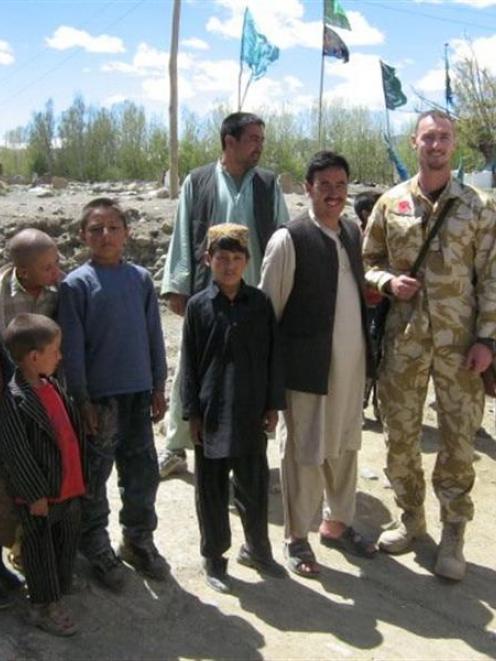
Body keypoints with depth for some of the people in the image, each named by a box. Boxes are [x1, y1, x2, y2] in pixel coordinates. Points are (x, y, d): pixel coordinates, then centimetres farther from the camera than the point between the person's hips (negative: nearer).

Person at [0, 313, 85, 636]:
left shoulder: (53, 385, 3)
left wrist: (78, 479, 16)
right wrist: (35, 495, -16)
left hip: (69, 487, 8)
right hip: (40, 494, -7)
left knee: (67, 544, 19)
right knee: (41, 551, 10)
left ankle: (57, 595, 37)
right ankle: (44, 607, 25)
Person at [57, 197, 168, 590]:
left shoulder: (141, 279, 3)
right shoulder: (76, 284, -8)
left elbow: (154, 336, 8)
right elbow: (72, 347, -8)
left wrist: (158, 387, 8)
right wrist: (82, 400, -10)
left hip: (138, 394, 4)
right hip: (98, 396, -3)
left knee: (143, 473, 13)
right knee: (94, 476, 9)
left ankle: (139, 541, 32)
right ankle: (97, 549, 27)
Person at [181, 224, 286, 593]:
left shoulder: (260, 303, 1)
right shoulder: (198, 306, -2)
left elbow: (272, 356, 4)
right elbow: (189, 362, -1)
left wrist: (273, 405, 3)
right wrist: (193, 413, -4)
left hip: (251, 413, 1)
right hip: (212, 413, -1)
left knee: (255, 484, 13)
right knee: (212, 488, 9)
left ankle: (257, 548, 33)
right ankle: (214, 557, 25)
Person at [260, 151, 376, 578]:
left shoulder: (354, 232, 7)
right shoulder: (289, 240, -13)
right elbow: (268, 309, -10)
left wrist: (368, 349, 9)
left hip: (351, 364, 6)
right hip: (308, 365, -6)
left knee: (345, 447, 19)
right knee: (304, 453, 7)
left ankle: (338, 524, 38)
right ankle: (297, 538, 26)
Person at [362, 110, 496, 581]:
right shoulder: (390, 203, 5)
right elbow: (368, 260, 12)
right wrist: (388, 281, -10)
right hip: (403, 338, 1)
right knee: (400, 435, 10)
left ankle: (453, 532, 22)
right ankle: (411, 517, 31)